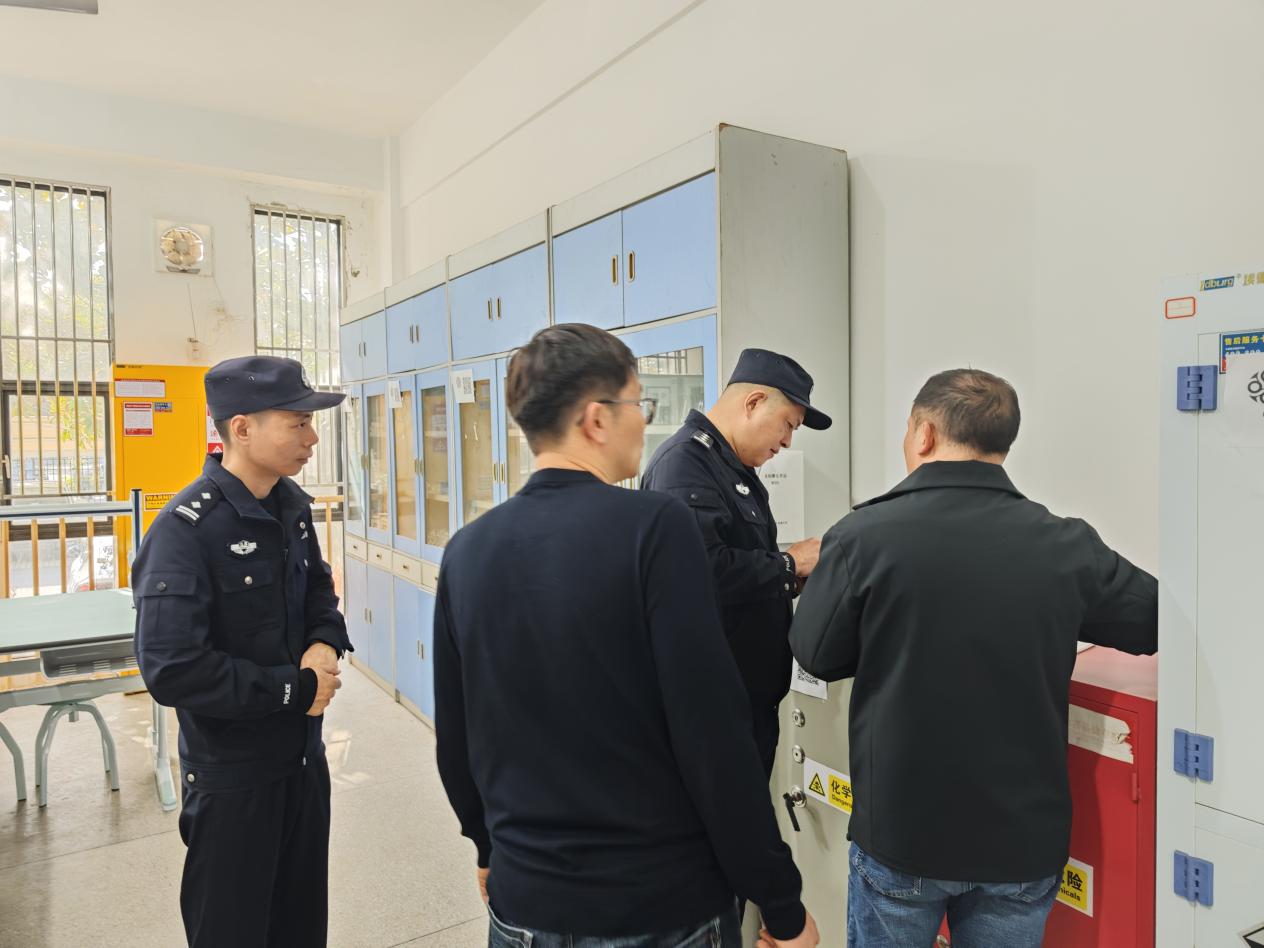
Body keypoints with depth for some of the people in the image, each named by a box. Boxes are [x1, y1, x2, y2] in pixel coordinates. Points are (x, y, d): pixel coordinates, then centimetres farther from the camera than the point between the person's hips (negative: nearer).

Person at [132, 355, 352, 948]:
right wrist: (296, 689, -20)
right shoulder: (185, 528, -23)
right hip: (231, 775, -6)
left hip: (304, 755, 6)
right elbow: (172, 671, -27)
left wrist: (326, 643, -7)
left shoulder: (291, 505, 0)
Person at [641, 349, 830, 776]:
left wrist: (794, 579, 0)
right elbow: (705, 570, -31)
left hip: (754, 689, 10)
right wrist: (790, 564, -16)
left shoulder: (735, 466, 13)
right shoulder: (685, 460, -19)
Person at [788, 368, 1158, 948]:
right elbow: (1154, 621, 5)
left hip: (900, 831, -2)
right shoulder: (1067, 545, -10)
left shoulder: (863, 535, -17)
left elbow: (817, 656, -6)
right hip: (1025, 837, 2)